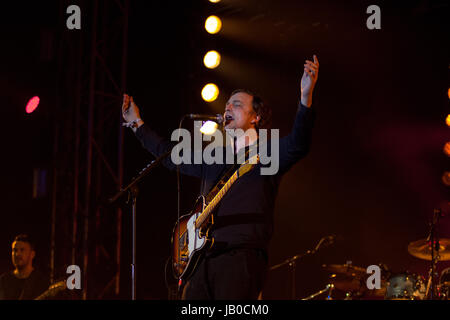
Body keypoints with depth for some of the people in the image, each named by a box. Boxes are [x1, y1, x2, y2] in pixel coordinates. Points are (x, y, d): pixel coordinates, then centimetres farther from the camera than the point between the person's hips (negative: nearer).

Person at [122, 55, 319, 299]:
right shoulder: (214, 159, 25)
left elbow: (296, 145, -16)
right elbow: (170, 155, 38)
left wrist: (305, 97, -30)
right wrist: (137, 124, 43)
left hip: (241, 258, -7)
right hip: (202, 259, 7)